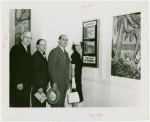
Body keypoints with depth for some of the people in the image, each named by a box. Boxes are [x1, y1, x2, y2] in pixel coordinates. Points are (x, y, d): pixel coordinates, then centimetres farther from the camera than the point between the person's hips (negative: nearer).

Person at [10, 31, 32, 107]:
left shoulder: (28, 50, 15)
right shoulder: (16, 48, -7)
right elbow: (13, 66, -13)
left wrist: (30, 83, 10)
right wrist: (18, 83, -17)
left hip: (27, 85, 7)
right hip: (17, 85, -7)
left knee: (25, 105, 8)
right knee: (17, 105, 0)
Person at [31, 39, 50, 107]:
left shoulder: (43, 55, 14)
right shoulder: (36, 56, -14)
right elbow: (36, 73, -19)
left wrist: (45, 85, 14)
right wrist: (39, 87, -20)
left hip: (43, 86, 9)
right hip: (38, 87, -9)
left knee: (43, 104, 15)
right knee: (37, 105, -1)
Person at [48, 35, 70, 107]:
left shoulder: (66, 53, 17)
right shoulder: (54, 52, -8)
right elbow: (51, 69, -13)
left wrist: (67, 82, 13)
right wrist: (54, 83, -17)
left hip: (65, 84, 8)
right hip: (57, 83, -7)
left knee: (62, 104, 12)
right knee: (56, 104, -3)